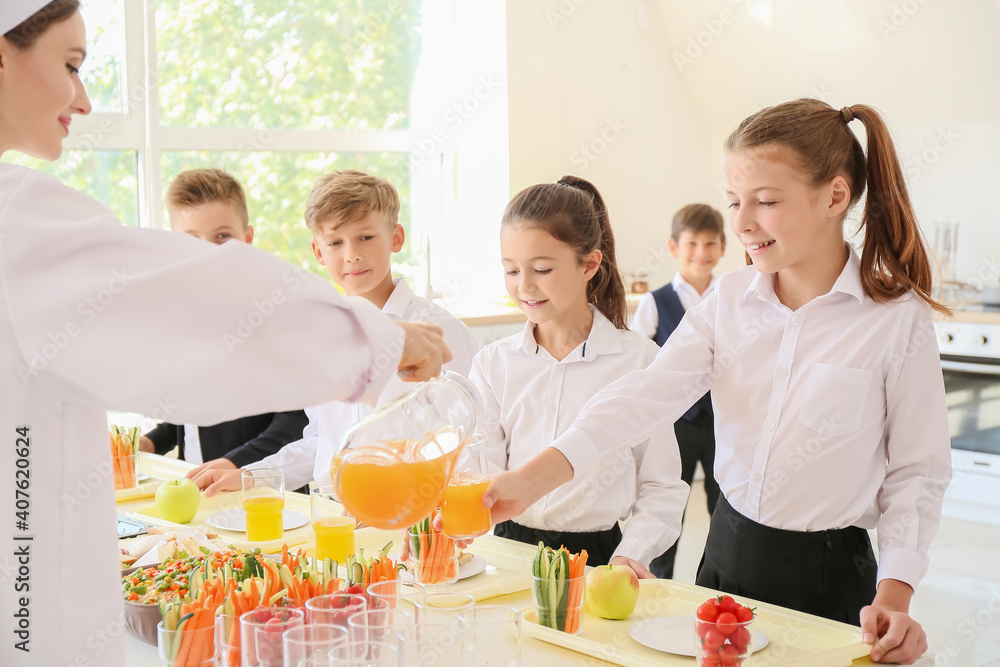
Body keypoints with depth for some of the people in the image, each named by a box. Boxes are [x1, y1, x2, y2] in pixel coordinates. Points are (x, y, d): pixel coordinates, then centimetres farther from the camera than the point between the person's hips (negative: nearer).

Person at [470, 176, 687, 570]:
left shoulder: (639, 360, -1)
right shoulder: (493, 364, 8)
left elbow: (661, 486, 2)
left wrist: (629, 557, -12)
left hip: (597, 553, -1)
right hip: (511, 549, 1)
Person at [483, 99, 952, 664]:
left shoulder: (900, 320, -12)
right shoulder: (730, 299, -2)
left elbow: (917, 469, -7)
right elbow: (646, 396, -14)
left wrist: (894, 596, -18)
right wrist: (532, 479, -26)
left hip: (828, 575, -3)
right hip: (728, 550, 4)